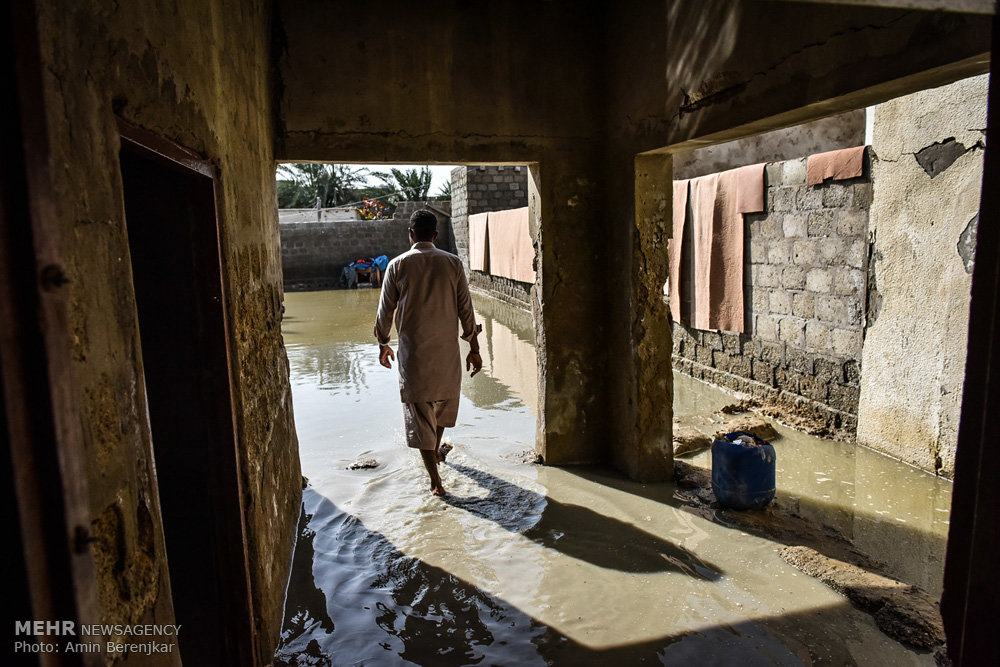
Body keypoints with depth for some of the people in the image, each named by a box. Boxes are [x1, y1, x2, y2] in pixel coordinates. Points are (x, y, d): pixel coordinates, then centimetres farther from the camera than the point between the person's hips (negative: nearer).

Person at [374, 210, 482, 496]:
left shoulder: (398, 265, -4)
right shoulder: (453, 263, -2)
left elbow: (386, 310, 1)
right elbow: (466, 309, -1)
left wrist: (383, 344, 16)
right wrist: (474, 348, 7)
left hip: (413, 352, -2)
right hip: (447, 349, 2)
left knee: (420, 412, 4)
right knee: (444, 399, 25)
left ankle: (435, 481, 5)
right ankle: (436, 450, 45)